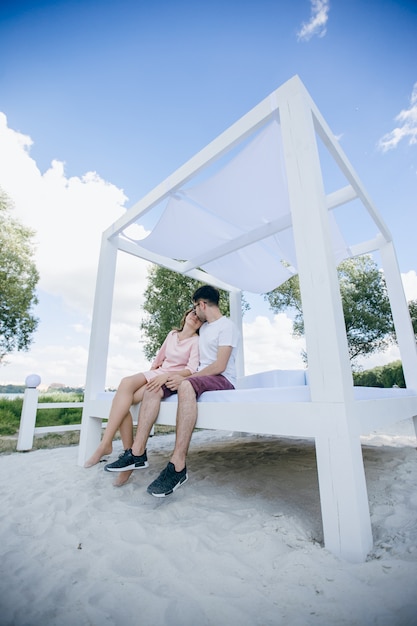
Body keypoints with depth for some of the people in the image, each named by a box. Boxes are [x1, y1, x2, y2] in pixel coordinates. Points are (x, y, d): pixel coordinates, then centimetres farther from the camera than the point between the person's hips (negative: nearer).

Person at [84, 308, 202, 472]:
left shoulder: (196, 341, -3)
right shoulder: (172, 334, 14)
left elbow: (191, 370, -15)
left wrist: (166, 376, -27)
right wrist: (149, 376, 8)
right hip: (156, 374, 5)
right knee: (126, 383, -25)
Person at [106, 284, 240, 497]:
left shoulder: (227, 326, -8)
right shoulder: (203, 328, 20)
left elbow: (220, 366, -18)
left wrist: (184, 377, -21)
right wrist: (181, 374, 6)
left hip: (222, 379, -8)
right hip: (200, 376, 8)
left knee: (186, 386, -39)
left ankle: (178, 466, -36)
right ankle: (138, 452, -15)